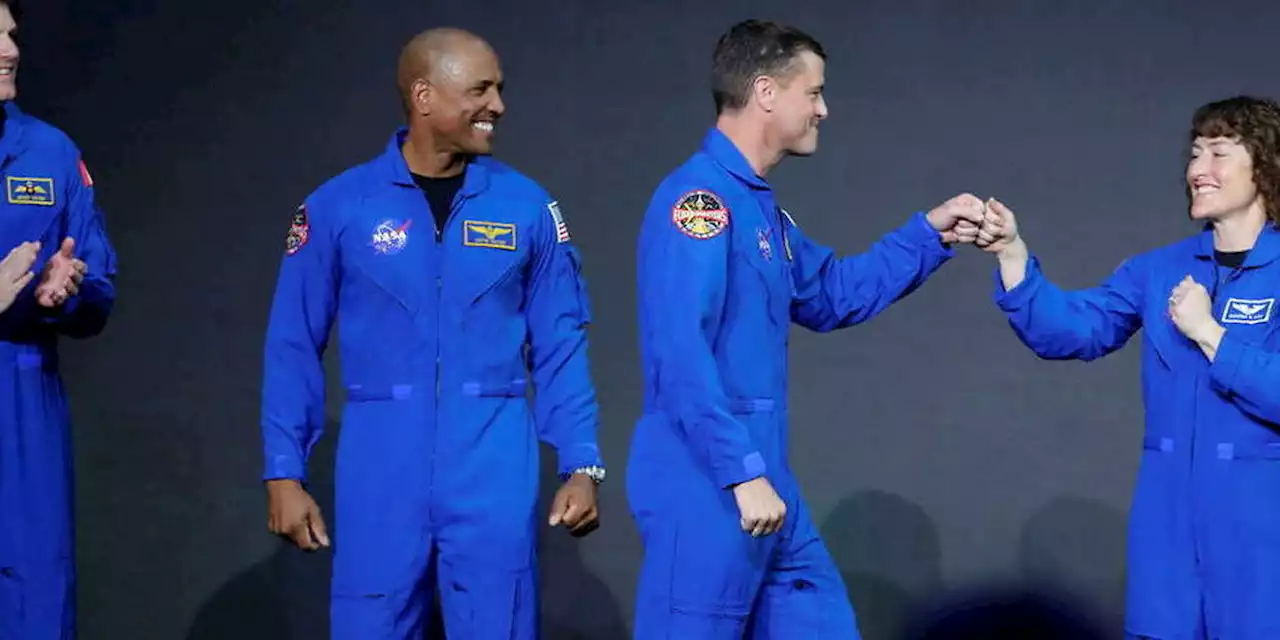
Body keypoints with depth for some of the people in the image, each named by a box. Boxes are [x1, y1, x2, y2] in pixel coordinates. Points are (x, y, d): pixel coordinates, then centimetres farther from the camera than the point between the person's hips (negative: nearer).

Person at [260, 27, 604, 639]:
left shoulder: (527, 206, 3)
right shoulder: (339, 206, 0)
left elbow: (559, 347, 6)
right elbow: (293, 347, 4)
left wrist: (581, 465, 0)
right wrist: (285, 473, -1)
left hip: (494, 473, 1)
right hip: (381, 472, 0)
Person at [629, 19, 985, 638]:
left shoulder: (759, 203, 15)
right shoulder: (698, 197, -16)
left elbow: (831, 295, 28)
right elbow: (681, 355, -23)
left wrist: (930, 233, 22)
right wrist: (742, 473, -23)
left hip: (762, 479, 10)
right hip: (707, 482, -10)